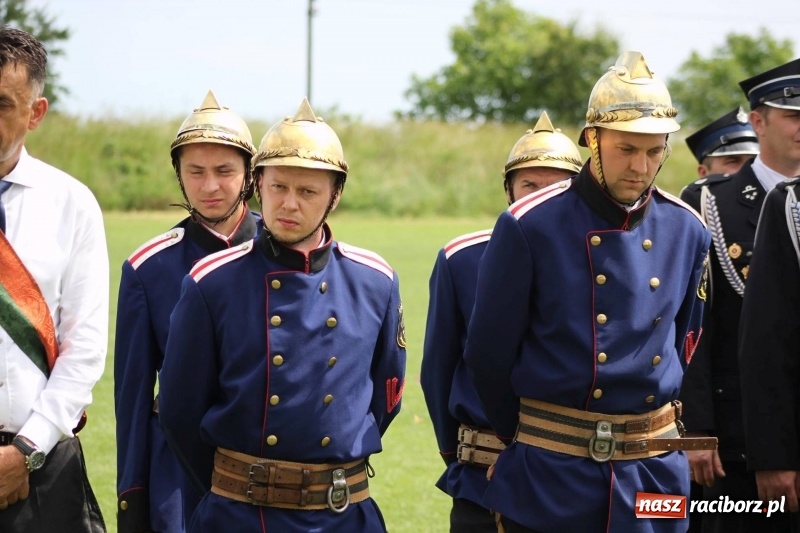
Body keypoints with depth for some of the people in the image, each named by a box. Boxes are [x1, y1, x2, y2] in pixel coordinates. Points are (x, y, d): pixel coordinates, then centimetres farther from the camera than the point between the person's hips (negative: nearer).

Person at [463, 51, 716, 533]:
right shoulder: (529, 226, -9)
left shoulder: (686, 230, 4)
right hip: (550, 476, -3)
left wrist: (658, 429, 15)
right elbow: (489, 354, -2)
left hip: (656, 474, 4)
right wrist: (527, 437, 8)